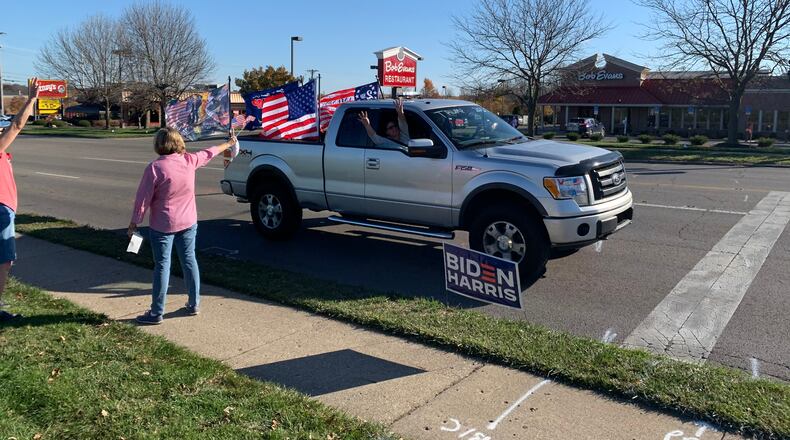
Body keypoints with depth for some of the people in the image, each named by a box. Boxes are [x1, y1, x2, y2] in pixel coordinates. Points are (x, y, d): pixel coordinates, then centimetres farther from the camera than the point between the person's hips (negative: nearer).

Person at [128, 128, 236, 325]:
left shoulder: (154, 168, -16)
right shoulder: (189, 160, -3)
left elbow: (143, 199, -12)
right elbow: (209, 153, 16)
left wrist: (133, 223, -1)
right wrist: (228, 144, 34)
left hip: (163, 226, -4)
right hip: (188, 222, 4)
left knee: (162, 266, 2)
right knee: (189, 260, 15)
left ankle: (157, 313, 10)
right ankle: (194, 304, 24)